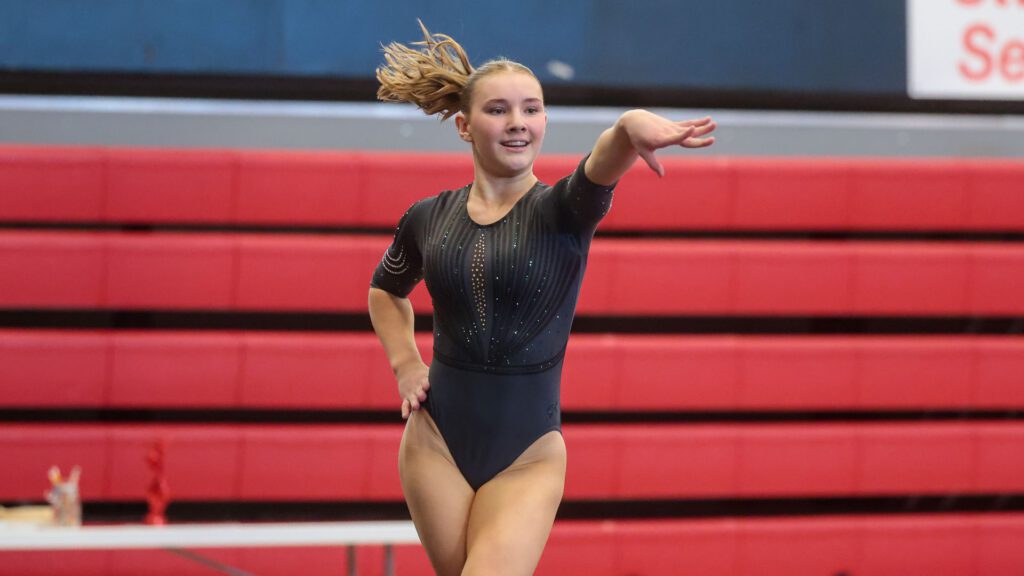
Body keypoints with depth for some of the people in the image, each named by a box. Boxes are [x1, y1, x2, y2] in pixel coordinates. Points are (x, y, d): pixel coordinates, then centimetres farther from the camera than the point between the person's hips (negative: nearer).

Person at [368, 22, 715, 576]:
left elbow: (603, 166, -31)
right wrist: (404, 362, 8)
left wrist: (631, 128, -54)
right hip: (436, 443, 3)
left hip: (527, 453, -3)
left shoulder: (564, 211, -6)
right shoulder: (428, 219, 4)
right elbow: (386, 289, 26)